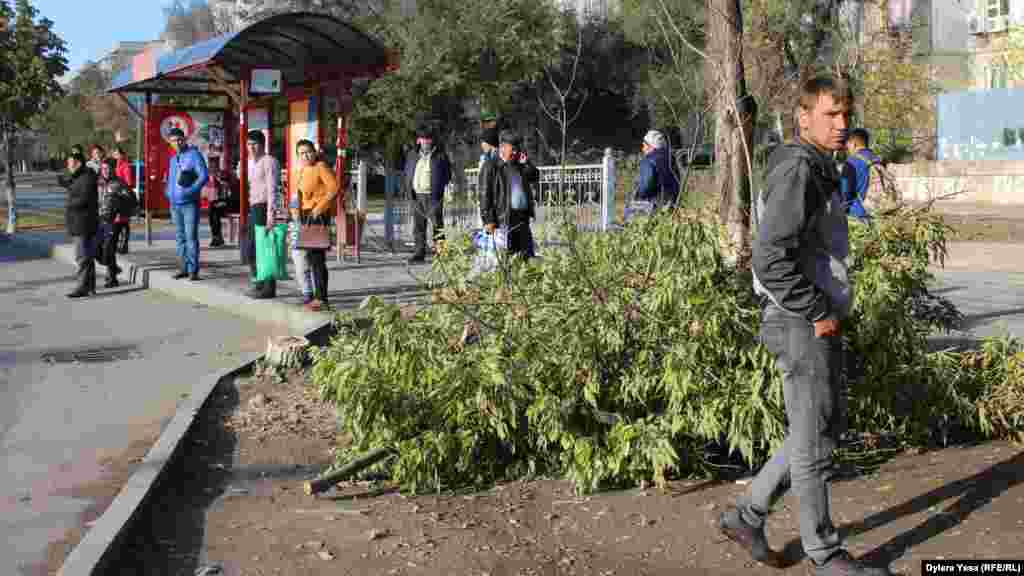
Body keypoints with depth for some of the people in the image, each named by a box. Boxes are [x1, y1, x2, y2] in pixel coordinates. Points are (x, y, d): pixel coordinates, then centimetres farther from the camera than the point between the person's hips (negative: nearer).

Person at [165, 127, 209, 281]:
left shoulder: (194, 154, -5)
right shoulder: (173, 159, 18)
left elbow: (204, 176, -13)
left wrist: (190, 190, -21)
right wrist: (169, 193, 10)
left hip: (189, 203, -7)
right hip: (175, 204, 7)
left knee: (191, 236, -10)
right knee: (180, 237, 10)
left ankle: (193, 270, -8)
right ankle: (184, 268, 16)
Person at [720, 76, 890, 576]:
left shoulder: (819, 169, 16)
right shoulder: (797, 169, -16)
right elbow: (772, 258, -26)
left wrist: (830, 309, 15)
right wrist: (818, 313, -19)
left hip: (818, 321, 10)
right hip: (803, 326, -10)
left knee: (824, 429, 18)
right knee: (814, 442, 1)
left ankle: (747, 515, 25)